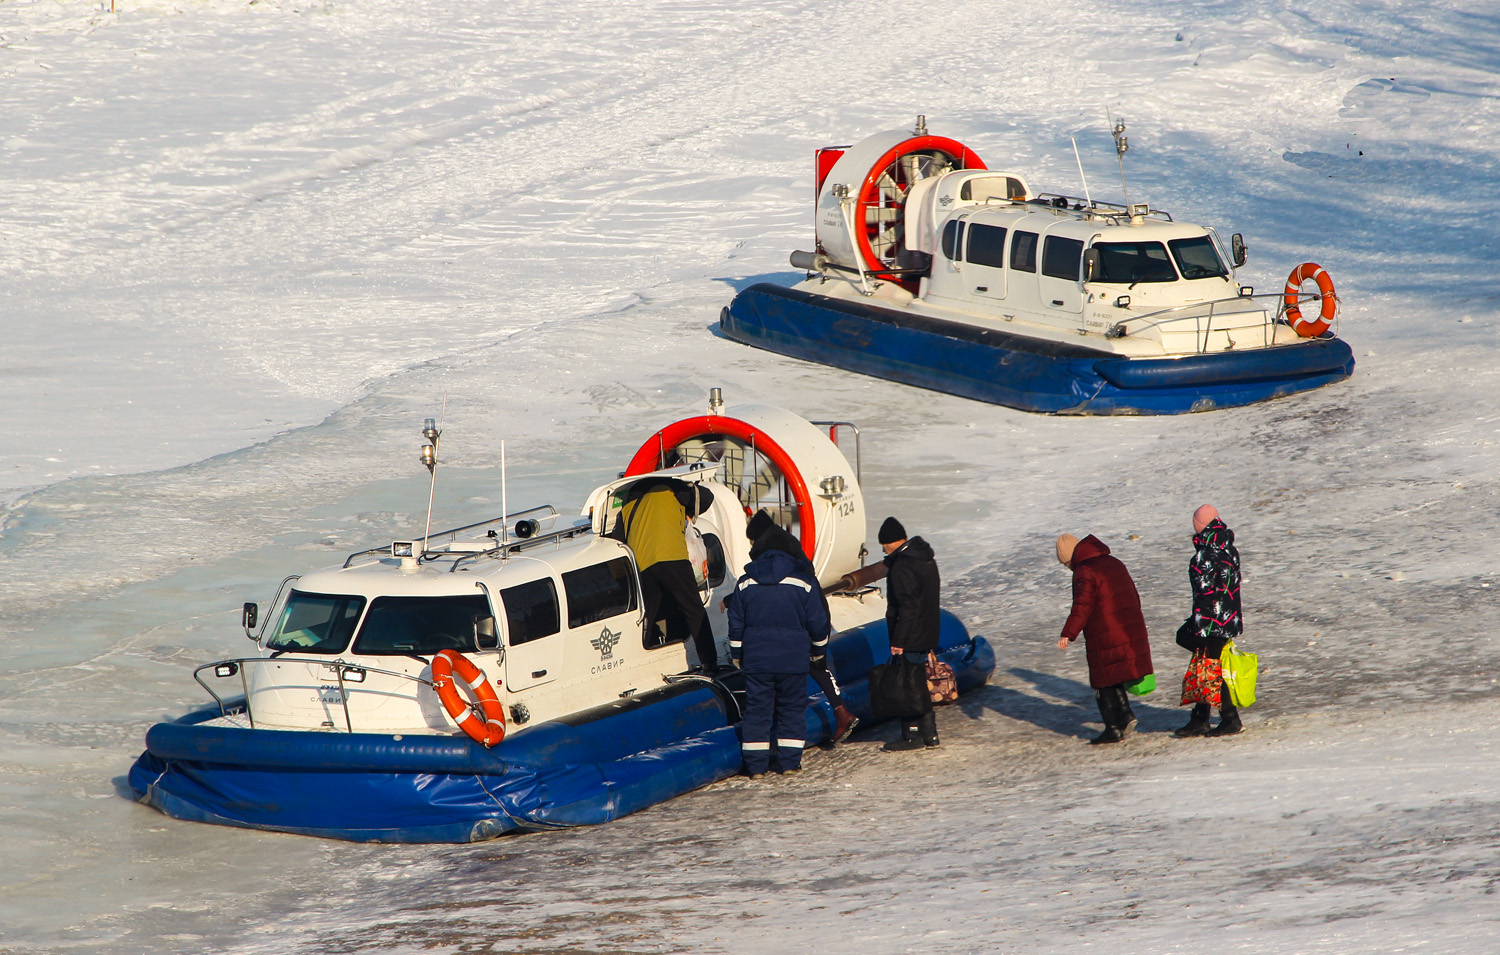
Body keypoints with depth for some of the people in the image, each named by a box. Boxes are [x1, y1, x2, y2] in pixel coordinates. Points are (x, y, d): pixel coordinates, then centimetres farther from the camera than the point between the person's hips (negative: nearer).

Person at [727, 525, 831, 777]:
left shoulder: (745, 584, 3)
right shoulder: (804, 582, -3)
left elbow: (736, 624, 7)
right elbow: (818, 623, 1)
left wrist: (736, 655, 18)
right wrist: (818, 648, 18)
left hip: (755, 659, 1)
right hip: (793, 660, -1)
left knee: (757, 711, 5)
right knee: (792, 709, 8)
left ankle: (755, 765, 3)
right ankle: (790, 762, 7)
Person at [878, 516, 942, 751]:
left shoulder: (902, 567, -20)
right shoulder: (926, 558, 11)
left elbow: (906, 607, -23)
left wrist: (898, 641, -20)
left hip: (910, 640, -10)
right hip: (928, 635, 10)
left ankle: (912, 736, 2)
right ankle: (929, 733, 21)